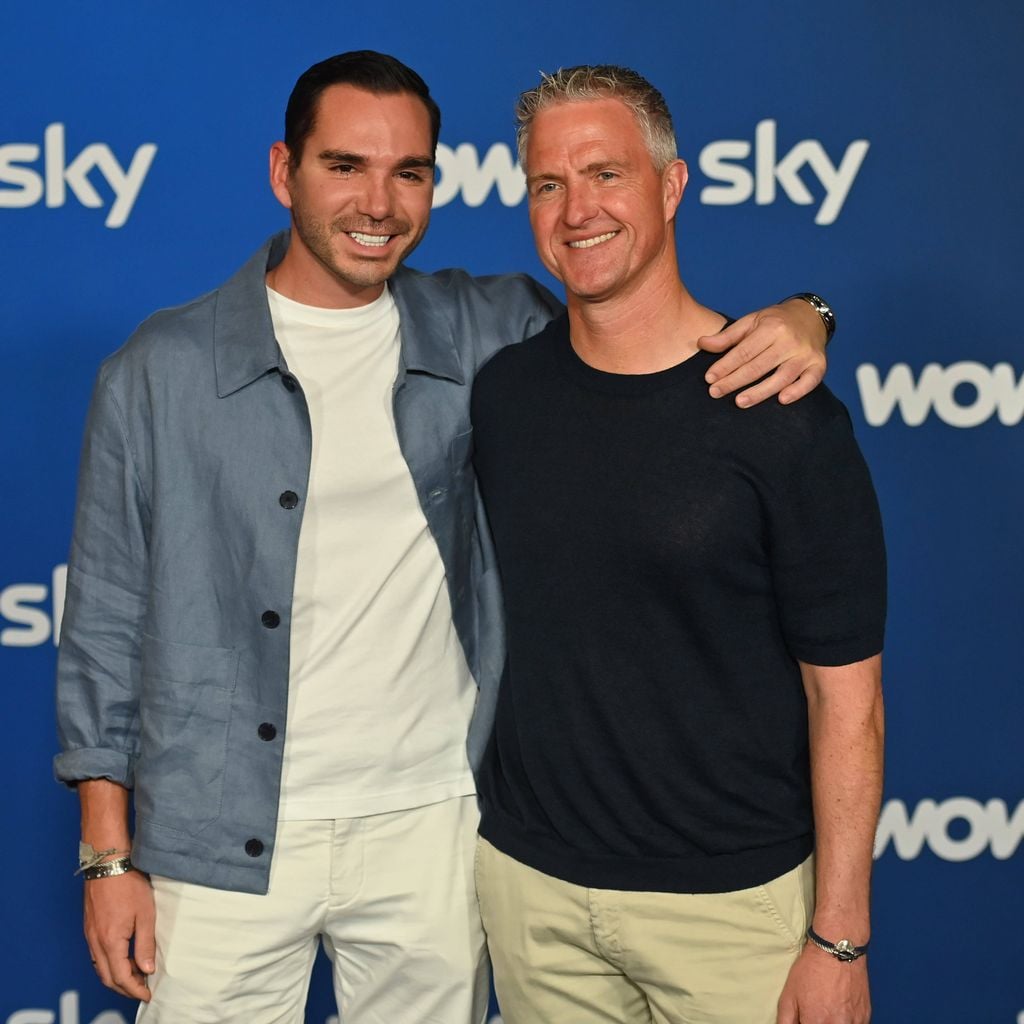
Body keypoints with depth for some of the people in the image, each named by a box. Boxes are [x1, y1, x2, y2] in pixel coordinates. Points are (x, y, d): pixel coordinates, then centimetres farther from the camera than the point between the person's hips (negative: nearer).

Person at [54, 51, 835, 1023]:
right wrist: (108, 855, -1)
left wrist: (792, 317, -16)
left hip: (429, 831, 2)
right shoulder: (158, 372, -3)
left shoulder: (488, 335, 1)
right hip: (221, 848, -1)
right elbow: (105, 622, 1)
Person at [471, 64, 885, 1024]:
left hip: (731, 897, -3)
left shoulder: (781, 415, -12)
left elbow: (845, 694, -11)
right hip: (529, 875, 4)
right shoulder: (498, 387, 0)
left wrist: (838, 941, -11)